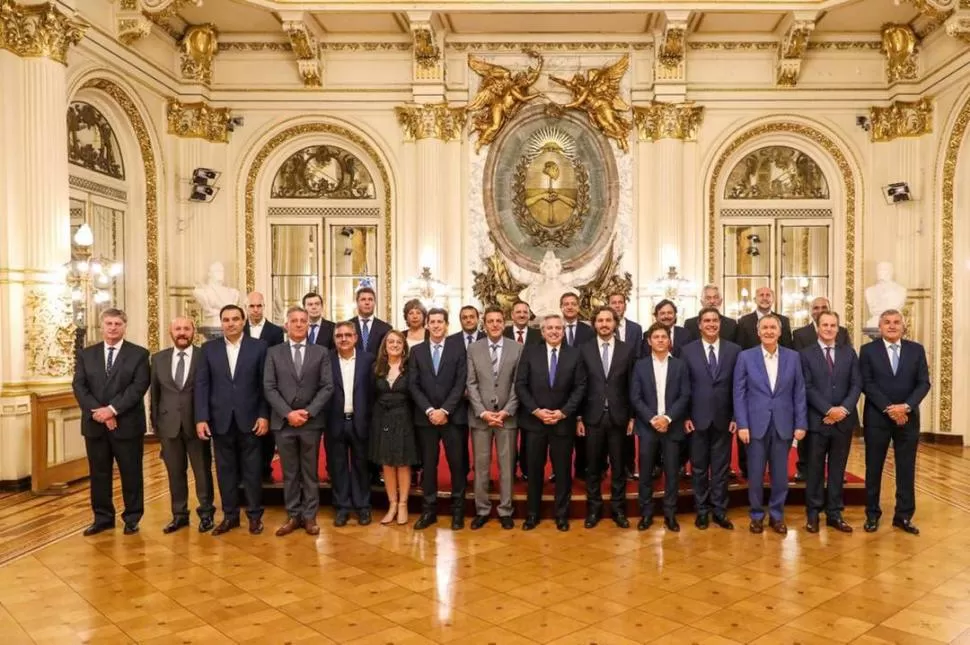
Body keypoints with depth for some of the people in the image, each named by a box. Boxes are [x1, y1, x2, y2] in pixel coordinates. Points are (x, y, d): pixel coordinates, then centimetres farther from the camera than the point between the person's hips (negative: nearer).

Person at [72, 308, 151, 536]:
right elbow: (79, 387, 0)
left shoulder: (139, 354, 0)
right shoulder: (86, 354, 10)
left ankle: (132, 518, 17)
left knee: (131, 473, 5)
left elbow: (139, 386, -10)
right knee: (99, 474, 11)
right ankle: (103, 517, 24)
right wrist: (98, 412, -14)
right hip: (95, 424, 3)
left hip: (127, 424, -3)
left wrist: (112, 409, -18)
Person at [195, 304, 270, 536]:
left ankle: (255, 515, 16)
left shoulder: (259, 347, 0)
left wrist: (264, 415, -6)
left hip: (249, 419, -2)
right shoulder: (209, 349, 5)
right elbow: (201, 385, 2)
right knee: (225, 470, 9)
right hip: (220, 420, 2)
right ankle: (230, 515, 21)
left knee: (252, 470, 5)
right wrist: (201, 418, -5)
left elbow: (265, 385, 0)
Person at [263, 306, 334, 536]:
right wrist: (288, 413, -13)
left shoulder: (321, 352, 4)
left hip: (311, 421, 0)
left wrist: (308, 412, -13)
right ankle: (293, 516, 19)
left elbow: (327, 387, -2)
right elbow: (269, 388, -2)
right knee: (289, 472, 9)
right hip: (283, 421, 1)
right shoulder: (274, 352, 5)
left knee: (310, 472, 7)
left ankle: (309, 516, 16)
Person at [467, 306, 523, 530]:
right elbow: (471, 384, 0)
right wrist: (483, 412, -10)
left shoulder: (517, 348, 1)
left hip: (507, 415, 0)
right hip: (480, 416, 1)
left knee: (506, 465, 6)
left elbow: (519, 384, -1)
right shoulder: (473, 348, 4)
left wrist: (506, 411, -10)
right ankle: (482, 510, 17)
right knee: (481, 465, 6)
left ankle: (505, 511, 17)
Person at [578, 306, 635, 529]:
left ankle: (618, 509, 21)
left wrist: (632, 417, 0)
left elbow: (632, 386, 2)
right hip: (593, 416, 0)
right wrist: (578, 418, -2)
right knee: (593, 466, 9)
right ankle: (594, 509, 21)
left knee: (618, 466, 9)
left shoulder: (628, 349, 1)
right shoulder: (584, 350, 1)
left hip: (618, 416, 0)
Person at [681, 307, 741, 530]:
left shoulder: (734, 350, 1)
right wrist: (685, 416, -5)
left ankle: (719, 511, 21)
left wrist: (737, 417, -3)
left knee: (721, 467, 9)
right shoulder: (688, 350, 0)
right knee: (699, 468, 9)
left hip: (724, 418, 1)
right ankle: (702, 510, 22)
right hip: (698, 418, 0)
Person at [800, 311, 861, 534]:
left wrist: (844, 409, -12)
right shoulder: (807, 354, -1)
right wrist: (828, 410, -16)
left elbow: (856, 384, 2)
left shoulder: (849, 352, 8)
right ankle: (813, 513, 15)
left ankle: (834, 513, 19)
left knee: (838, 469, 10)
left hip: (844, 419, 3)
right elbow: (808, 388, -7)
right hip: (817, 420, -3)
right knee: (815, 469, 5)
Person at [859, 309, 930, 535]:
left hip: (908, 418, 2)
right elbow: (867, 384, -7)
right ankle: (872, 515, 17)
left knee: (906, 469, 7)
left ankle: (903, 516, 18)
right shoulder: (868, 350, -1)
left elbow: (924, 383, -1)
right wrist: (889, 408, -16)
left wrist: (906, 406, -15)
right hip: (877, 418, -2)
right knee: (874, 468, 6)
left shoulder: (916, 350, 5)